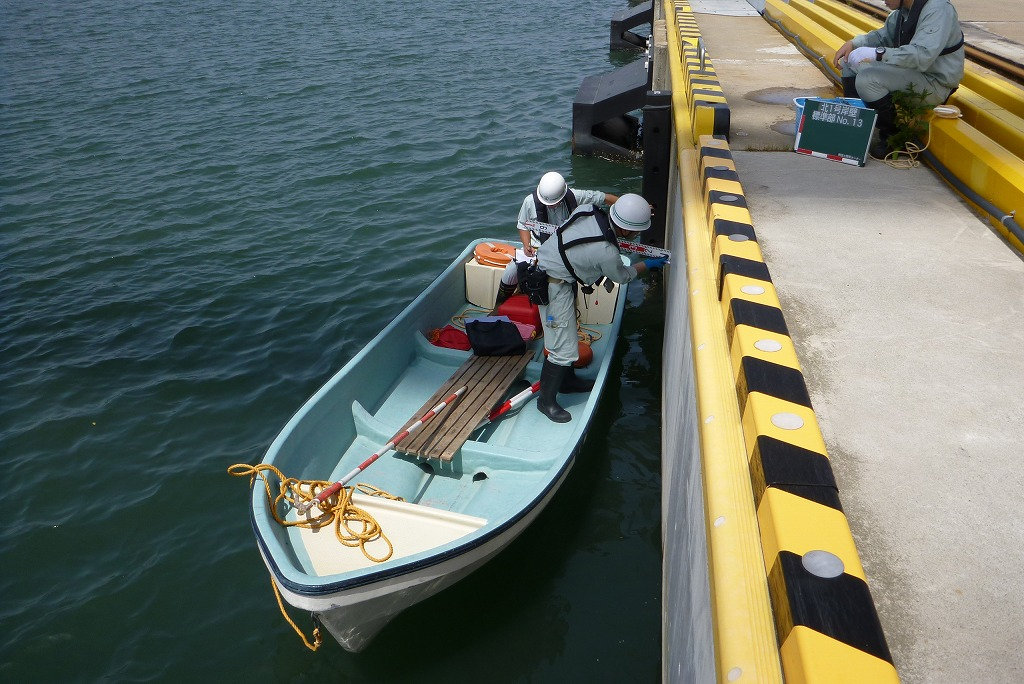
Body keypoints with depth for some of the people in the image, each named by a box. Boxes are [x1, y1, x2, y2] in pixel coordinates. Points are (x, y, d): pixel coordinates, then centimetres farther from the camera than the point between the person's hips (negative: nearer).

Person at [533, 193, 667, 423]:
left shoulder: (588, 209, -11)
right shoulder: (607, 253, -27)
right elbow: (622, 276, -5)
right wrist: (648, 264, 11)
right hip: (554, 285, -10)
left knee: (567, 333, 22)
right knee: (565, 349, -5)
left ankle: (567, 380, 39)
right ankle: (547, 400, 9)